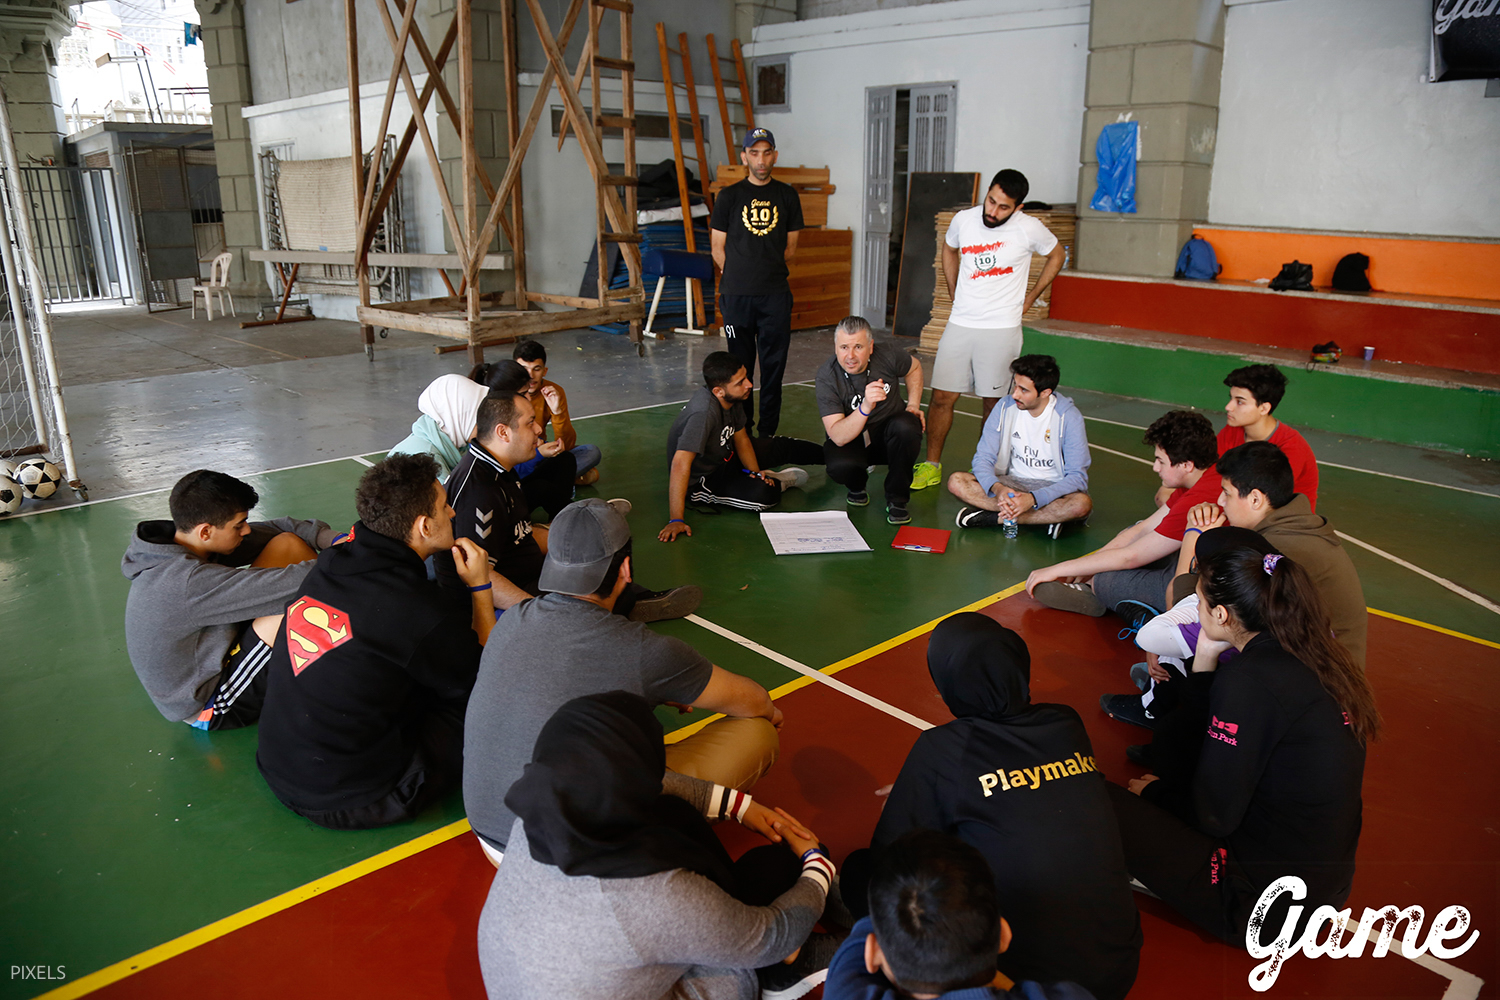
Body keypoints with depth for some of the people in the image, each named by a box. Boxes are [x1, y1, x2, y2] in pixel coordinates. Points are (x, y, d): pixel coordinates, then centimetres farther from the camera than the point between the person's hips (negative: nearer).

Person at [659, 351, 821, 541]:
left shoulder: (732, 398, -12)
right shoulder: (704, 413, -38)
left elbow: (740, 437, 6)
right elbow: (680, 464, -44)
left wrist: (754, 471, -6)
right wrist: (676, 520, -46)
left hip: (725, 457, 9)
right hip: (701, 481, -9)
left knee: (782, 447, 11)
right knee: (763, 494, -26)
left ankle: (829, 454, 37)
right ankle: (777, 482, 8)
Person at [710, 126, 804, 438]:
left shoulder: (787, 196, 9)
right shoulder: (729, 196, 5)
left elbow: (791, 248, 13)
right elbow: (718, 249, 7)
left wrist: (767, 270, 9)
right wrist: (740, 276, 6)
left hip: (775, 295, 1)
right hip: (736, 295, -1)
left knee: (774, 363, 2)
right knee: (740, 365, 2)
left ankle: (769, 431, 11)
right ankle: (741, 431, 11)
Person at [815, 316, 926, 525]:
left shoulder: (887, 355, -16)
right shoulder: (826, 378, -22)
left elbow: (914, 367, 11)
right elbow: (838, 437, -31)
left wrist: (913, 405, 1)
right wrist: (865, 407, -45)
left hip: (888, 434, 2)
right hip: (850, 440, -2)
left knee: (906, 427, -33)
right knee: (841, 466, -36)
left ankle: (896, 499, -9)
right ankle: (856, 486, 6)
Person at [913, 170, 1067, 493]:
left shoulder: (1028, 228, -8)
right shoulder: (963, 220, -1)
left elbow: (1057, 254, 11)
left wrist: (1028, 300, 8)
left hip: (1001, 329, -2)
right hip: (960, 325, 3)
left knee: (993, 403, 4)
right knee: (942, 396, 1)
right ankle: (931, 466, 13)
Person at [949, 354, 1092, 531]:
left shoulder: (1069, 417, -14)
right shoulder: (1006, 407, -7)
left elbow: (1077, 476, -17)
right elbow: (983, 457, -6)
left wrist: (1033, 498, -32)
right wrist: (998, 488, -30)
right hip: (1010, 482, 3)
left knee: (1082, 504, -37)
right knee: (956, 482, -23)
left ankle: (996, 518, -24)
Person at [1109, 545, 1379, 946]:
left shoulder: (1251, 679, -24)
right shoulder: (1313, 656, 2)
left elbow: (1212, 814, -17)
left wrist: (1155, 792, 1)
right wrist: (1206, 658, 3)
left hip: (1264, 909, -9)